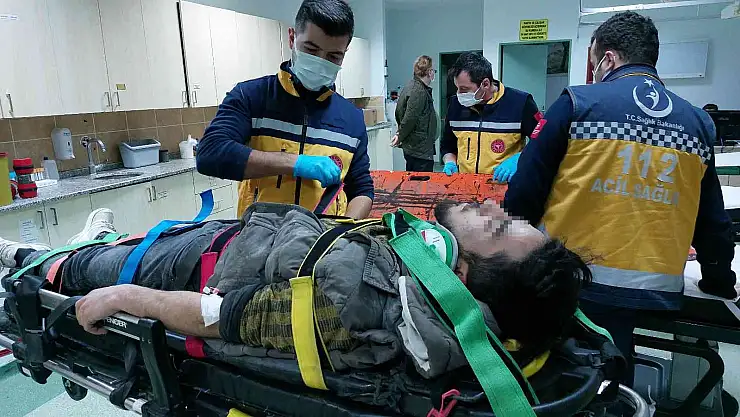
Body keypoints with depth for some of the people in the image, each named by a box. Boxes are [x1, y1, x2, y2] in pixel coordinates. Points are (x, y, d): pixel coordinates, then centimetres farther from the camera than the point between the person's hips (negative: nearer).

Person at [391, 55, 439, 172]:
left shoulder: (409, 87, 13)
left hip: (410, 148, 10)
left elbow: (398, 114, 17)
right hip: (421, 150, -10)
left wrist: (400, 135, 14)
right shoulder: (420, 92, -18)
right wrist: (400, 137, -8)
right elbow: (410, 119, -21)